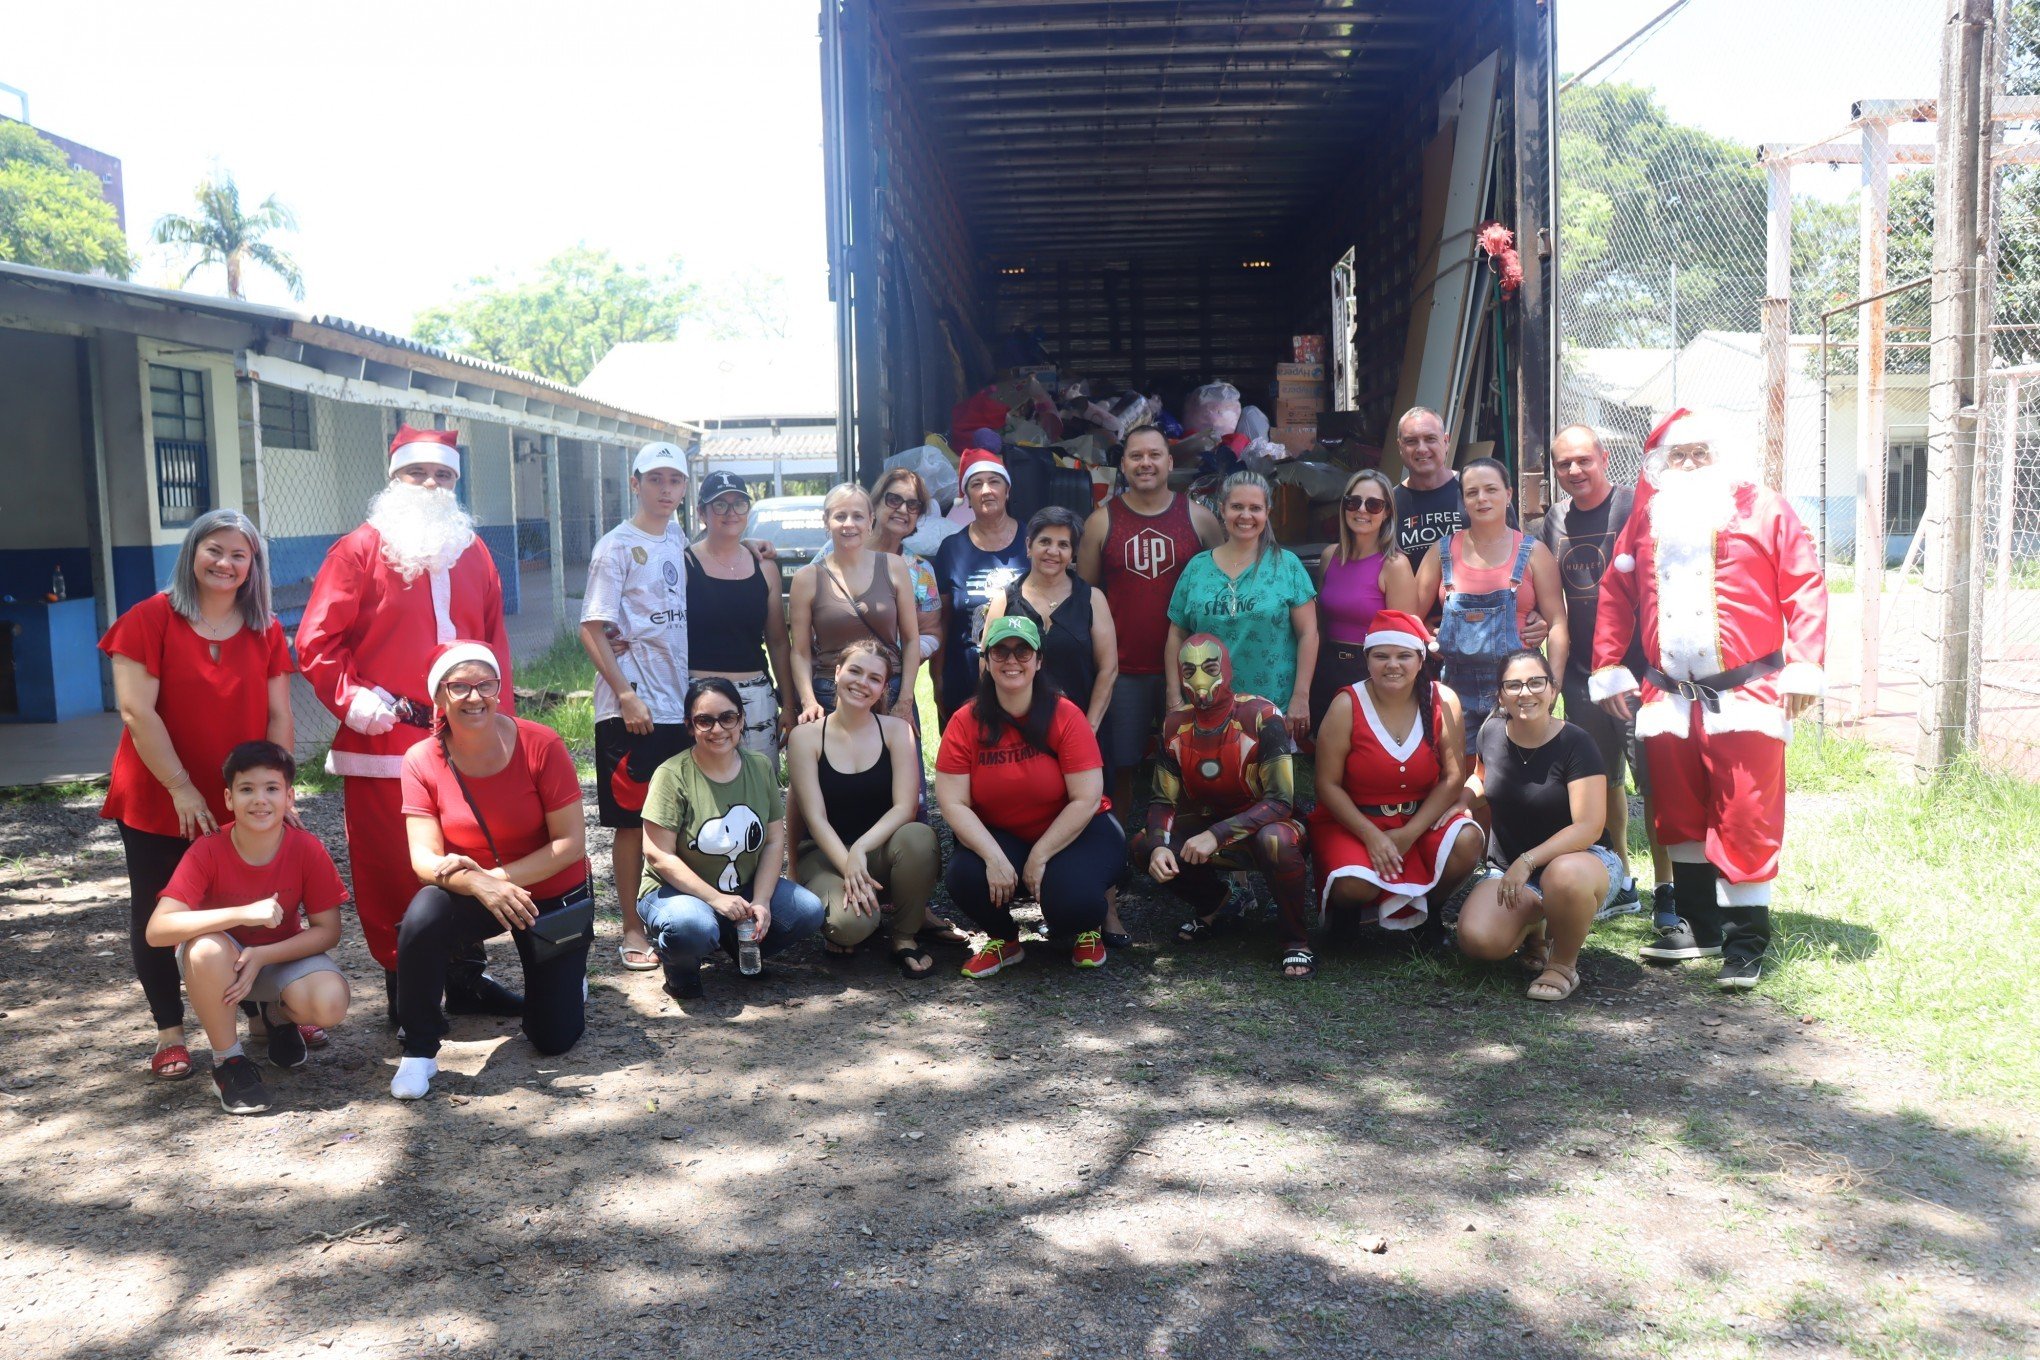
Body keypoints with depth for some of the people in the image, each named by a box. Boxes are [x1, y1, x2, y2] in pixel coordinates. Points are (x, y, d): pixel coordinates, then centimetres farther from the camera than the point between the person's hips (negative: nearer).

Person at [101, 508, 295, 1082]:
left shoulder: (266, 632, 3)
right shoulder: (150, 619, -7)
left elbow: (278, 716, 3)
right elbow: (136, 712, -13)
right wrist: (181, 788, -16)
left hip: (240, 804, 2)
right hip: (156, 802, -2)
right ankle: (169, 1033, 17)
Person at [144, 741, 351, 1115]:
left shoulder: (307, 849, -19)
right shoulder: (208, 851, -22)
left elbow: (327, 930, -12)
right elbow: (157, 930, -32)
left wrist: (262, 956, -27)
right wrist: (243, 913, -42)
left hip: (282, 955, 1)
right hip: (222, 963, -1)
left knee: (330, 1004, -29)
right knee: (206, 949, -37)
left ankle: (278, 1014, 11)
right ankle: (228, 1061, -13)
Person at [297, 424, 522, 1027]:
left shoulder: (472, 552, 14)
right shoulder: (358, 551, -1)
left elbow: (495, 639, 14)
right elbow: (317, 642, -5)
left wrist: (499, 717, 6)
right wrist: (351, 699, -17)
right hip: (385, 745, -5)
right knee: (392, 871, 2)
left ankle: (465, 976, 24)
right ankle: (403, 988, 14)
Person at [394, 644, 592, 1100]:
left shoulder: (541, 745, -22)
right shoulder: (422, 761, -15)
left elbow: (571, 843, -19)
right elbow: (425, 859, -19)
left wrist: (497, 875, -29)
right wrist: (478, 885, -39)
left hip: (553, 895, -1)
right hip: (473, 893, 1)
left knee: (555, 1040, 1)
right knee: (422, 920, -34)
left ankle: (565, 976, 36)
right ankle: (419, 1051, -11)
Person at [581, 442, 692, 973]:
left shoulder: (678, 540, 11)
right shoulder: (617, 546, -8)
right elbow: (592, 630, -12)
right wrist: (626, 695, -17)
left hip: (678, 702, 6)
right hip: (630, 707, -6)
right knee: (632, 821, 1)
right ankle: (633, 930, 10)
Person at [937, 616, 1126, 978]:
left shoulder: (1065, 717, -15)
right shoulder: (965, 723, -9)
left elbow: (1087, 799, -16)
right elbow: (953, 802, -13)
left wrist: (1040, 857, -18)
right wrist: (994, 857, -25)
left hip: (1074, 833, -2)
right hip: (997, 836, 2)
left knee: (1071, 900, -30)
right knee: (964, 877, -28)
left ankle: (1087, 930, 12)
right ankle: (1003, 940, 8)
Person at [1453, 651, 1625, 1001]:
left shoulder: (1574, 743, -15)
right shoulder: (1491, 733, 0)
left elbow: (1589, 827, -21)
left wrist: (1527, 861, -30)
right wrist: (1458, 805, 4)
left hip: (1577, 858, -4)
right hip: (1507, 869, 4)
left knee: (1565, 877, -43)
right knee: (1477, 940, -26)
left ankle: (1564, 964, -11)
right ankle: (1534, 924, 12)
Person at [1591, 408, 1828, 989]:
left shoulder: (1762, 508, 2)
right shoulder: (1645, 520, 13)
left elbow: (1805, 587, -4)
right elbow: (1615, 594, 16)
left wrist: (1805, 665, -12)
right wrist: (1608, 667, 9)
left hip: (1745, 694, -4)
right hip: (1668, 697, 5)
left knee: (1746, 817, -5)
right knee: (1679, 813, 12)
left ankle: (1747, 941, 3)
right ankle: (1698, 925, 25)